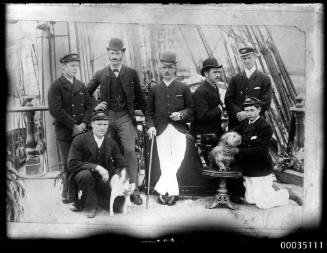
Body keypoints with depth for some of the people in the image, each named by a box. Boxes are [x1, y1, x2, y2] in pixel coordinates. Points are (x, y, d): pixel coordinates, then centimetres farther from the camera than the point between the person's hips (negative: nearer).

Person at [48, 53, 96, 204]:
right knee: (67, 164, 2)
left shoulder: (81, 86, 15)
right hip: (64, 132, -4)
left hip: (81, 130, 4)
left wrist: (84, 123, -7)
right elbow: (56, 110, -10)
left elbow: (91, 105, 9)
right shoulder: (56, 87, -1)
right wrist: (73, 125, -13)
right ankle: (67, 194, 13)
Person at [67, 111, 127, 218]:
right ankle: (90, 204, -9)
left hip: (103, 179, 4)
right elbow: (72, 164, -19)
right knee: (85, 174, -37)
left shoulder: (111, 143, 1)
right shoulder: (79, 140, -11)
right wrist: (96, 167, -29)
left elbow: (122, 165, 3)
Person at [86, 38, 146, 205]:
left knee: (129, 151, -12)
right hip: (107, 117, 1)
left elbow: (140, 97, 12)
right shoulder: (100, 75, 8)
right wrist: (95, 107, -1)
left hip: (125, 117, -1)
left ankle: (134, 190, -6)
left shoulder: (131, 74, 7)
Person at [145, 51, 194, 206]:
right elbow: (149, 112, 10)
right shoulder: (154, 89, 9)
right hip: (161, 130, 1)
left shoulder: (183, 88, 6)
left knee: (176, 160, -6)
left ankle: (162, 189, 4)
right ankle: (172, 192, 9)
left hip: (179, 130, 0)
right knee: (165, 162, -1)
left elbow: (191, 108, 7)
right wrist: (151, 126, -5)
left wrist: (181, 114, -11)